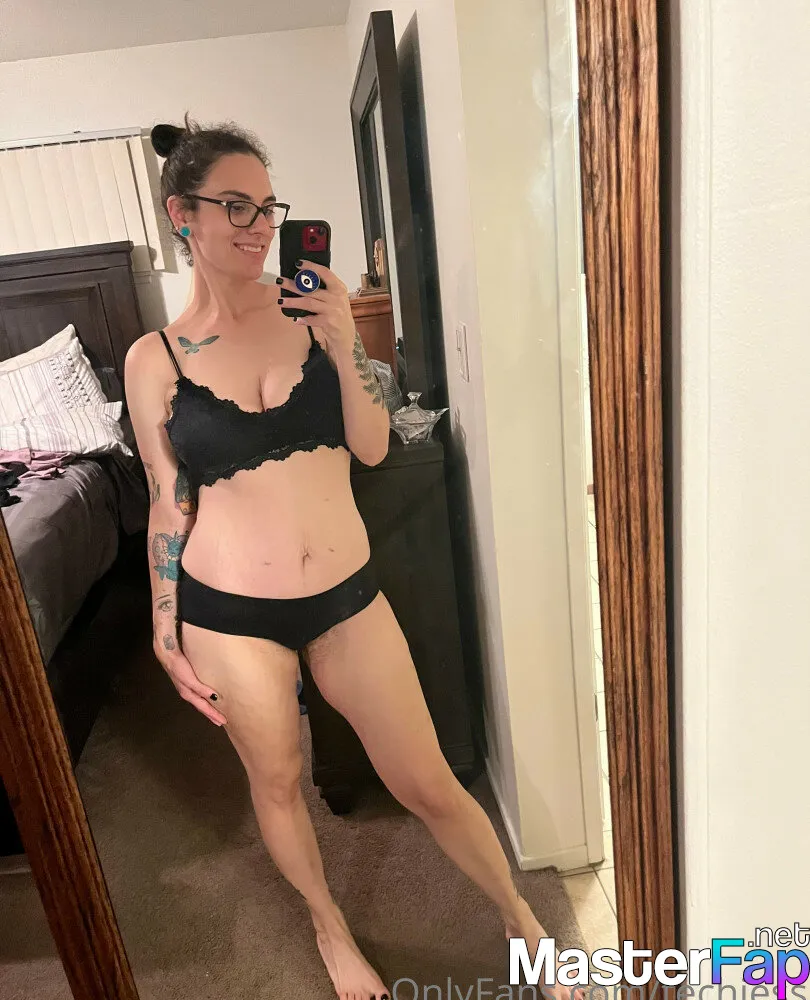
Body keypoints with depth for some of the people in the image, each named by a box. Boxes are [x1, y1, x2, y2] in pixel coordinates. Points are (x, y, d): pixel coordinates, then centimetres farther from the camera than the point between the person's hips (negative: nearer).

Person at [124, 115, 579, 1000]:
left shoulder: (312, 309, -1)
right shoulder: (154, 359, -4)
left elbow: (372, 446, -1)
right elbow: (168, 503, 2)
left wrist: (342, 341, -15)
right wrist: (166, 634, 4)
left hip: (346, 595, 1)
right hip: (231, 614, 0)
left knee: (429, 785, 10)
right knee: (277, 785, 20)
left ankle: (525, 925, 38)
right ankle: (331, 929, 50)